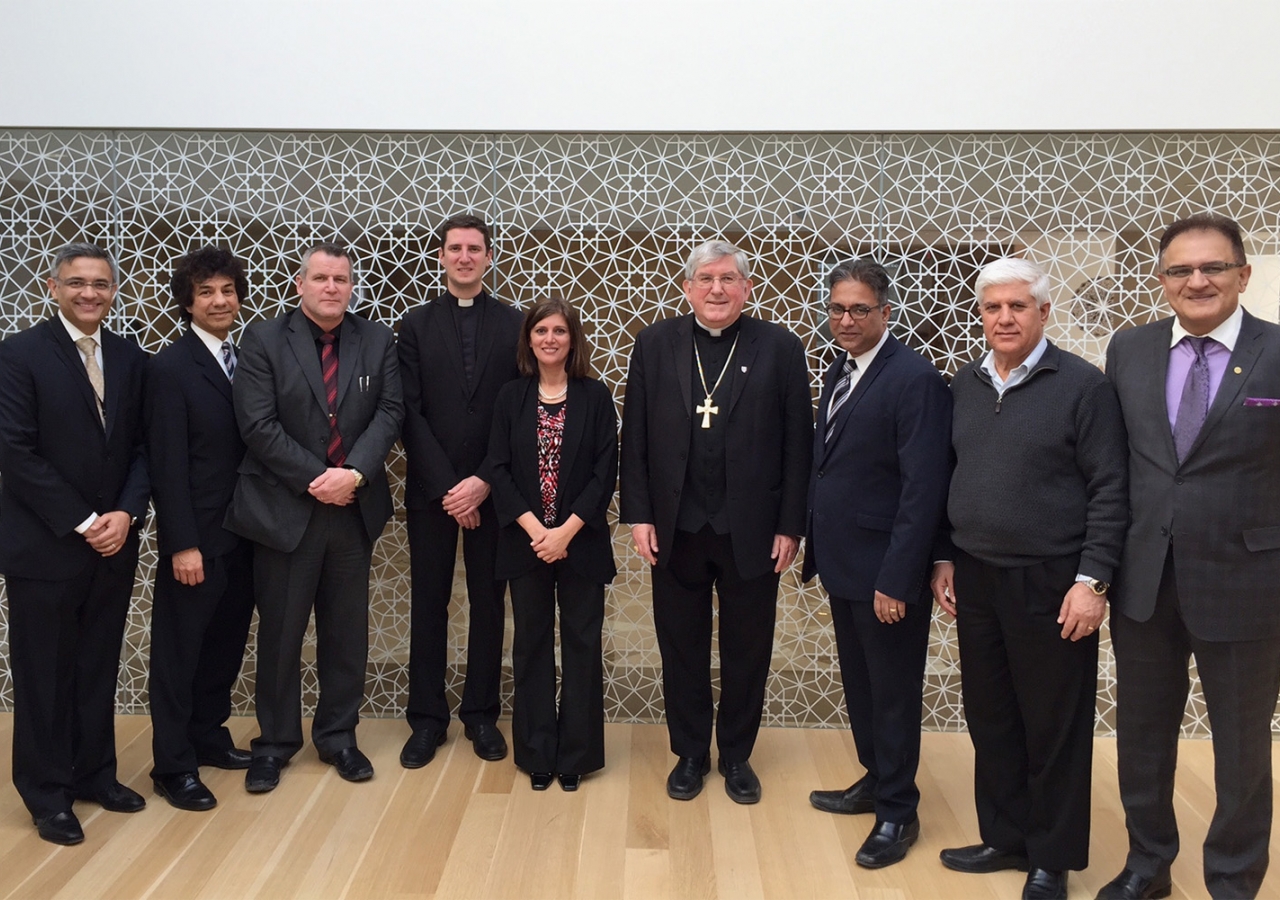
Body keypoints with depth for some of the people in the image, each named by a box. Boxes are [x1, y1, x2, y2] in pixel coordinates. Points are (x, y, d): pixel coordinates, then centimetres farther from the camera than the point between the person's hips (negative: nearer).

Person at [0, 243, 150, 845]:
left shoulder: (131, 358, 7)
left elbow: (142, 446, 6)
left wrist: (125, 513, -9)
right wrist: (81, 522, -15)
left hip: (114, 542, 4)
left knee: (99, 668, 14)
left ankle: (94, 772, 29)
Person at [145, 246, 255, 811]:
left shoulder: (245, 359, 7)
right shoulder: (170, 367, -10)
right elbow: (167, 463, -14)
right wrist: (183, 545, -17)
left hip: (242, 531, 6)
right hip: (197, 536, -6)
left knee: (226, 641, 16)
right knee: (180, 650, 6)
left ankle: (208, 734, 33)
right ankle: (174, 766, 18)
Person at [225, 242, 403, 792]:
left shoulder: (377, 341, 6)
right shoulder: (264, 339, -2)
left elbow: (389, 412, -2)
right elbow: (259, 425, -10)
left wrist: (355, 473, -16)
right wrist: (316, 479, -15)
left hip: (354, 508, 3)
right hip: (284, 509, -2)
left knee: (346, 632, 11)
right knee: (280, 633, 8)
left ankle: (338, 736, 26)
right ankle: (275, 743, 24)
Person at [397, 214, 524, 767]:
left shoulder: (514, 326, 3)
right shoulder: (415, 326, 4)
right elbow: (411, 414, -2)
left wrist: (483, 482, -11)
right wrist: (446, 486, -11)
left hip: (492, 490, 0)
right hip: (430, 490, 1)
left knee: (488, 603, 8)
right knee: (428, 604, 7)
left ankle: (482, 715, 21)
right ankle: (427, 718, 19)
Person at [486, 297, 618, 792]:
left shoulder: (595, 397, -1)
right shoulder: (511, 398, 3)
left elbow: (605, 473, -5)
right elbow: (499, 470, -1)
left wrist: (565, 531, -14)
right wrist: (535, 530, -13)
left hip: (581, 541, -1)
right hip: (525, 541, 1)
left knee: (581, 644, 5)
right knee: (531, 644, 9)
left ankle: (576, 755, 18)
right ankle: (536, 755, 20)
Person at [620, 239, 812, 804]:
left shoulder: (780, 348, -2)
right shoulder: (655, 344, 3)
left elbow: (797, 444, -2)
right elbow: (635, 437, 2)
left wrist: (790, 526, -6)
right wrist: (639, 515, -4)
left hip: (751, 530, -1)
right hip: (675, 529, 1)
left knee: (747, 652, 12)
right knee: (682, 650, 13)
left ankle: (737, 756, 32)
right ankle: (690, 753, 31)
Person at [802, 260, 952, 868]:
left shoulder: (914, 378, -16)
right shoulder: (838, 374, 11)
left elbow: (924, 489, -20)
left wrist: (896, 580, -21)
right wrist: (814, 545, 9)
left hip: (885, 574, -8)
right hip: (842, 566, 8)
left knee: (893, 694, 7)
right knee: (859, 685, 20)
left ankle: (897, 812, 22)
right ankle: (875, 780, 38)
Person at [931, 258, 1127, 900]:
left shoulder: (1082, 385, -8)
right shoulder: (964, 386, 7)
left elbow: (1110, 490, -10)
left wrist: (1092, 581, -14)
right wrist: (944, 560, 10)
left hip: (1049, 584, -5)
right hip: (974, 580, 5)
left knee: (1053, 727, 8)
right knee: (990, 719, 14)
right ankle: (1004, 838, 31)